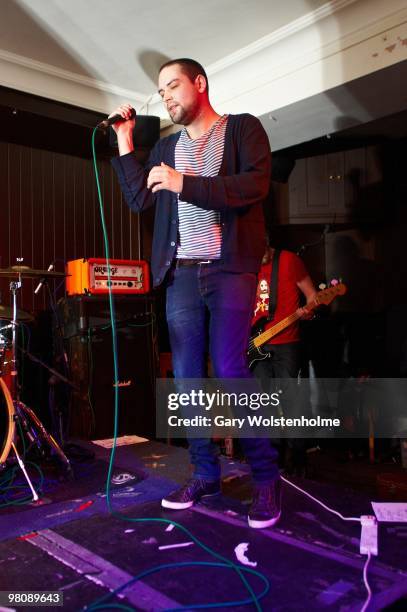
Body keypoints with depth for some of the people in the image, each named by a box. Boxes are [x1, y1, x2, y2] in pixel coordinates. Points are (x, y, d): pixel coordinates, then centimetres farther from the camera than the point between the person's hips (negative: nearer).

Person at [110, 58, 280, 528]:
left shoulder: (242, 128, 6)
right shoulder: (166, 147, 21)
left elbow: (256, 185, -11)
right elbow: (138, 200, 13)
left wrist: (182, 183, -16)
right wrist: (124, 142, 9)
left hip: (229, 269, -5)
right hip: (181, 274, 5)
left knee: (229, 371, -13)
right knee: (186, 378, 3)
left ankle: (266, 478, 2)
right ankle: (205, 475, 16)